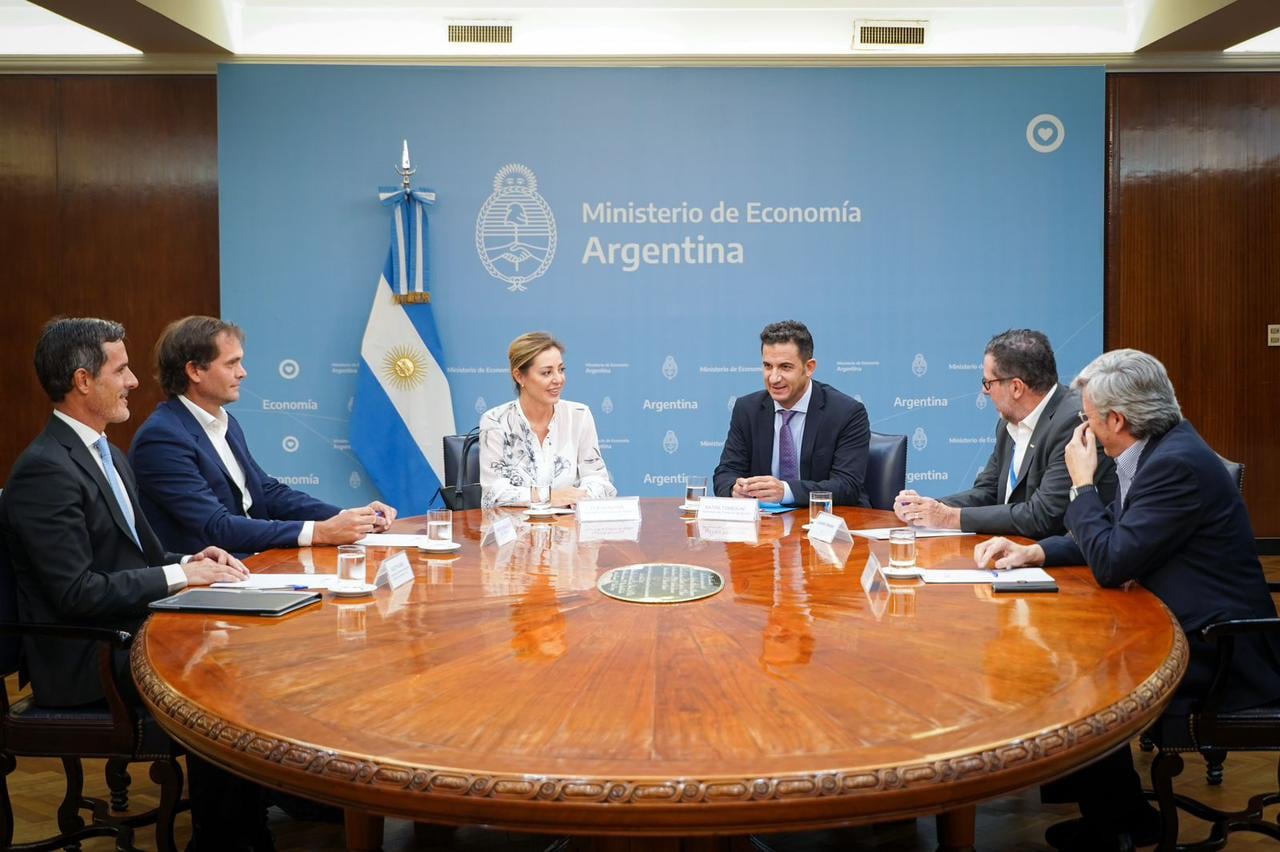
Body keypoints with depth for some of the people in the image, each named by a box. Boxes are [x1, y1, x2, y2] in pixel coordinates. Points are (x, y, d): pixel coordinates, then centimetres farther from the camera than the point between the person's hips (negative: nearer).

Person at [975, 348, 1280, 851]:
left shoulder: (1177, 463, -24)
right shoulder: (1159, 448, 6)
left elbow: (1111, 564, -23)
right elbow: (1112, 540, 13)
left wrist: (1082, 482, -13)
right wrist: (1032, 552, 1)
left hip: (1218, 658, -10)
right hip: (1190, 631, 10)